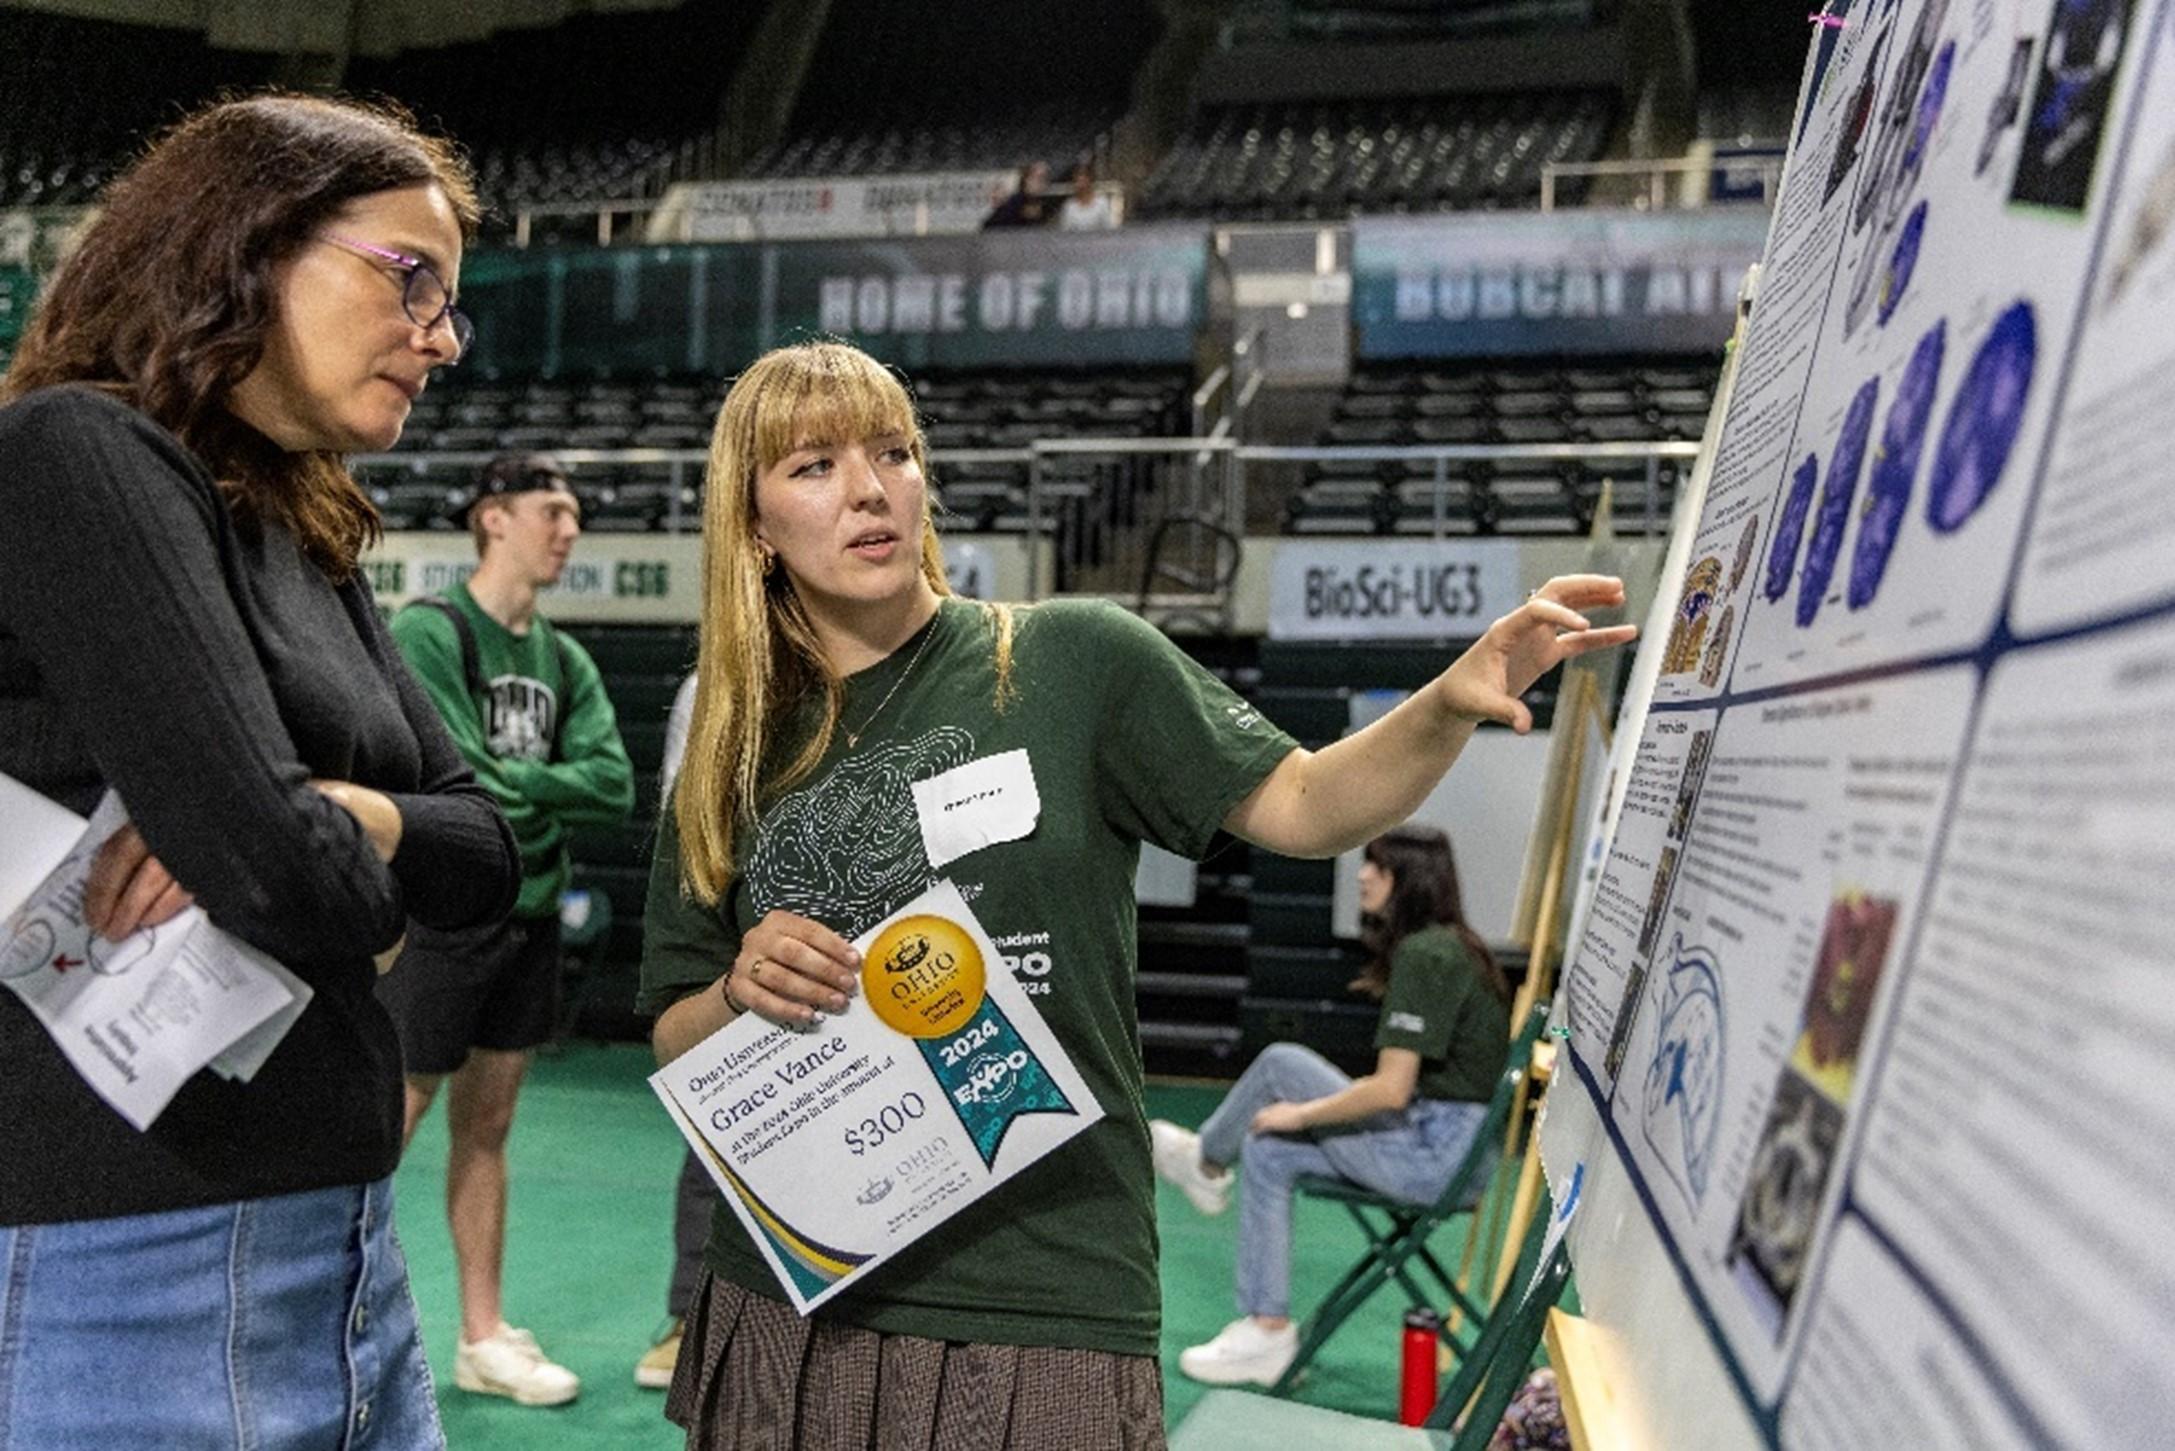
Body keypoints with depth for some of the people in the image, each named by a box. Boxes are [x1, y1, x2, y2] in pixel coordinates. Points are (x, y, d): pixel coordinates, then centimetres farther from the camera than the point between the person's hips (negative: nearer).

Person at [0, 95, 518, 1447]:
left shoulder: (310, 544, 12)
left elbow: (486, 849, 10)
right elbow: (274, 870, -25)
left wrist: (348, 811, -11)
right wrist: (359, 874, -3)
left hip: (338, 1236, 8)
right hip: (133, 1266, -8)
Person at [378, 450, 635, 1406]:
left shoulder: (566, 661, 11)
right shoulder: (427, 631, -9)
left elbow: (614, 782, -1)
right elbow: (456, 778, -19)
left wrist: (511, 780, -13)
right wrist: (547, 799, -5)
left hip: (529, 923, 7)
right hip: (437, 920, -7)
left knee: (485, 1130, 14)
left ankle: (484, 1339, 23)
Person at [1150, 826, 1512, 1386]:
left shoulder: (1424, 955, -18)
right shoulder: (1443, 946, 12)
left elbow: (1391, 1090, -22)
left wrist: (1300, 1113, -9)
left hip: (1436, 1151, -9)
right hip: (1451, 1144, 9)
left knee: (1280, 1063, -5)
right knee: (1269, 1153, 8)